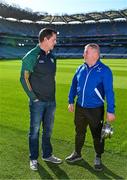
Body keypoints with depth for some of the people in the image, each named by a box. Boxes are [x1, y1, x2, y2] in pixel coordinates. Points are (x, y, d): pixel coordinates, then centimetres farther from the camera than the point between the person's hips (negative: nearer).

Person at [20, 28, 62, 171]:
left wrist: (52, 96, 12)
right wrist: (34, 97, -12)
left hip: (51, 101, 6)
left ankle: (47, 155, 32)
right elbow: (24, 78, -11)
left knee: (48, 130, 16)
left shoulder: (52, 57, 9)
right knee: (35, 131, 7)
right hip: (38, 102, -6)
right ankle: (33, 158, 22)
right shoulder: (31, 56, -12)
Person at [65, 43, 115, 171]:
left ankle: (98, 158, 30)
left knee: (97, 135, 9)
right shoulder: (81, 68, 3)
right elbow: (74, 85, 12)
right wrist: (71, 101, 12)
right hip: (80, 108, 5)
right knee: (79, 132, 20)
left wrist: (110, 111, -17)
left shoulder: (104, 70, -12)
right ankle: (77, 153, 40)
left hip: (95, 110, -5)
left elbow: (109, 91, -14)